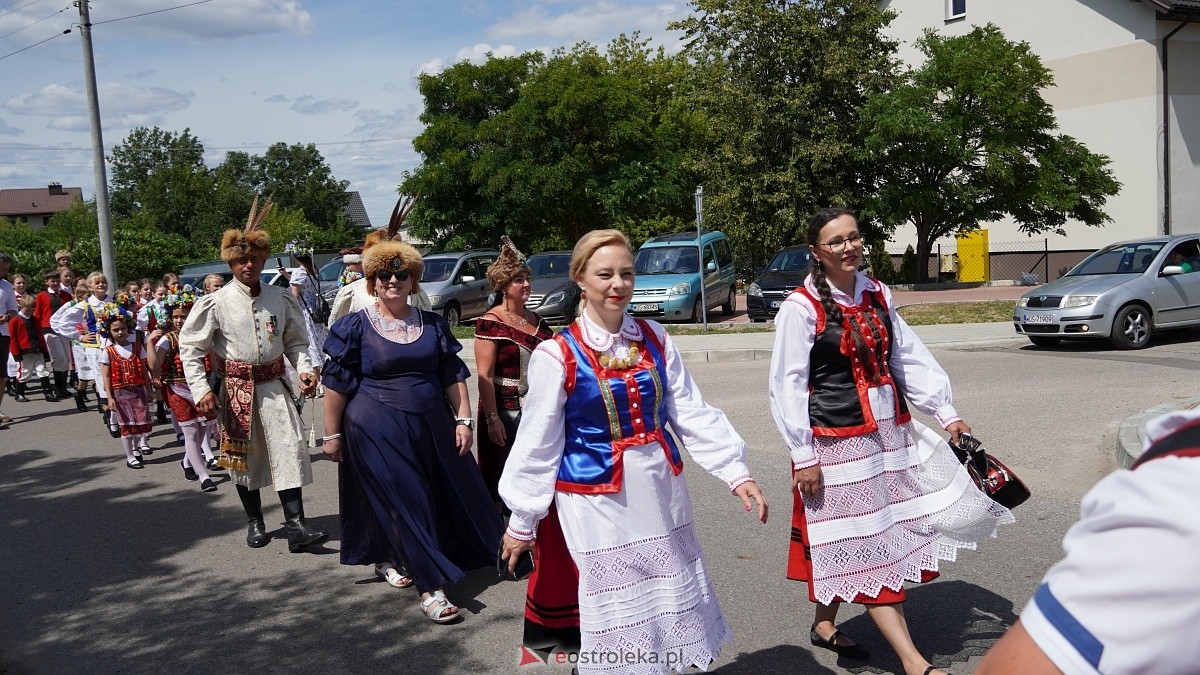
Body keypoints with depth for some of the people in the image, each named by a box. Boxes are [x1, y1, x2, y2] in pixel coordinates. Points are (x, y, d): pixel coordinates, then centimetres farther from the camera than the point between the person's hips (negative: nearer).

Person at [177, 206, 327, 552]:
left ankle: (296, 526, -5)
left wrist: (304, 368, -8)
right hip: (235, 388, -1)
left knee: (289, 449, -7)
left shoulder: (280, 299, 1)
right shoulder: (216, 302, -6)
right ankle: (254, 521, 27)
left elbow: (295, 341, 11)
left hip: (273, 386, 1)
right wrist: (201, 389, -13)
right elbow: (190, 346, -4)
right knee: (244, 455, 10)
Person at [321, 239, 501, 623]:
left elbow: (453, 377, 8)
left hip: (431, 426, 5)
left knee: (451, 495, 12)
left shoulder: (432, 325, 7)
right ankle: (430, 588, 1)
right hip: (378, 430, -5)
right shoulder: (356, 327, -3)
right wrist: (332, 434, -3)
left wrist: (463, 420, 2)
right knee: (404, 504, -5)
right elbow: (337, 385, -2)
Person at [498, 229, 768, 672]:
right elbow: (537, 444, -6)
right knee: (619, 609, 6)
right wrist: (522, 521, -1)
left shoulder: (655, 341, 1)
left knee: (672, 598, 17)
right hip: (598, 499, -4)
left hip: (661, 490, 4)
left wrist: (735, 472, -5)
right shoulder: (557, 355, -11)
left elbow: (692, 414, 3)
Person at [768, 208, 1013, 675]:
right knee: (868, 544, 0)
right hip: (839, 441, -6)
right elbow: (786, 386, -12)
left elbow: (910, 358, 11)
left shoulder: (876, 295, 7)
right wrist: (803, 455, -13)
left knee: (853, 545, 14)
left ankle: (824, 623, 34)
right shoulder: (801, 307, -11)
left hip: (890, 433, 6)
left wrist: (945, 412, 6)